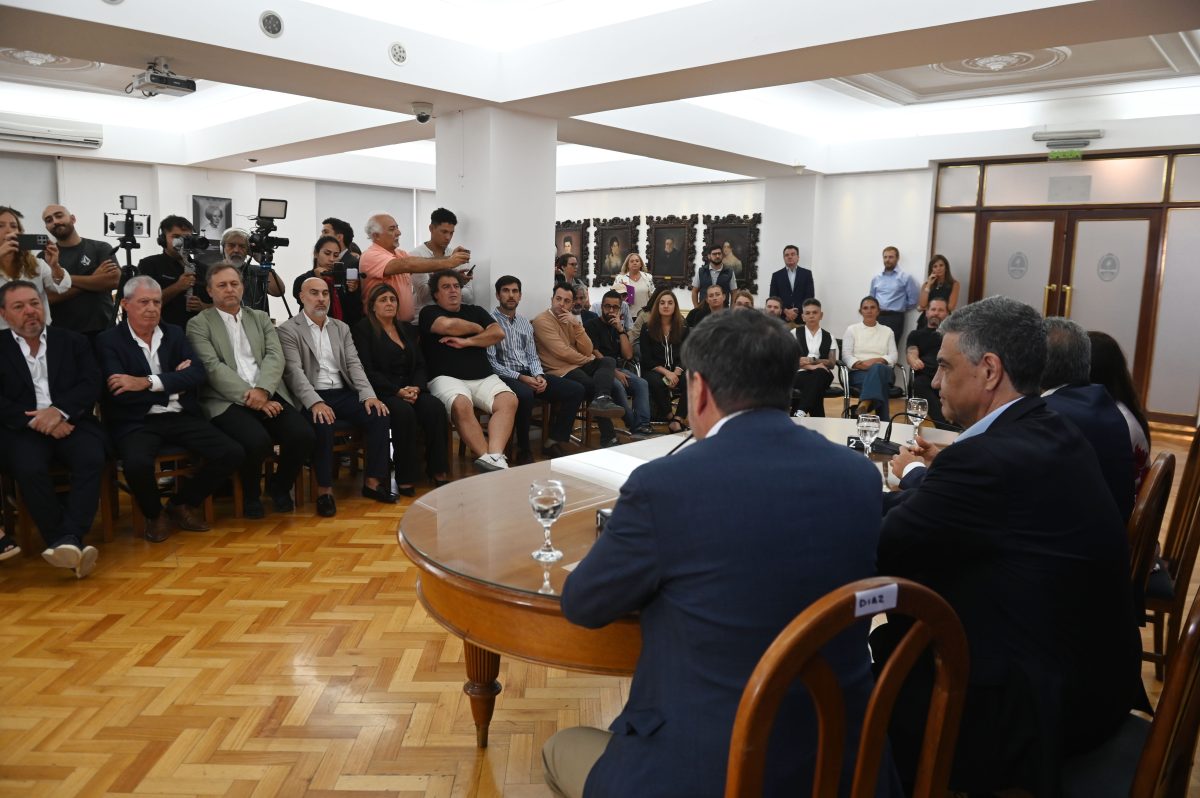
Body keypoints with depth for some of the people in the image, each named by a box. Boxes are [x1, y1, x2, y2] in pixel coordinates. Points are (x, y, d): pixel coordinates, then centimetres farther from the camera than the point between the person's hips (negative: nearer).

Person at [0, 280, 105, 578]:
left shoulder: (73, 341, 15)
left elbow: (91, 385, 3)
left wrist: (59, 411, -15)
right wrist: (35, 421, -13)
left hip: (72, 424, 1)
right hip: (24, 430, -1)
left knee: (91, 459, -31)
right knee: (29, 469, -32)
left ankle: (69, 540, -34)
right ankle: (67, 545, -28)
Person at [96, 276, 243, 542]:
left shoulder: (174, 334, 13)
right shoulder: (108, 341, 2)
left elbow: (198, 374, -3)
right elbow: (118, 392, -12)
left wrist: (148, 382, -15)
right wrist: (174, 381, -6)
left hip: (181, 417, 4)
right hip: (137, 422, -4)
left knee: (233, 453, -16)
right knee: (137, 464, -35)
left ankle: (183, 503, 10)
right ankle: (154, 514, 1)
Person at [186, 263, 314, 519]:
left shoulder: (261, 318, 19)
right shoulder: (199, 324, 8)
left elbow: (275, 356, 5)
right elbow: (213, 367, -5)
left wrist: (262, 390, -14)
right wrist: (249, 397, -15)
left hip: (268, 396, 4)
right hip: (228, 400, -3)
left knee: (304, 436, -22)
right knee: (257, 441, -32)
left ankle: (279, 486, 9)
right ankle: (250, 495, 1)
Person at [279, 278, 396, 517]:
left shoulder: (341, 328, 19)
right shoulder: (288, 330, 2)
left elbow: (354, 364, 9)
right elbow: (294, 371, -10)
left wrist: (369, 395, -9)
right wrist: (315, 402, -26)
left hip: (343, 394, 5)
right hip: (311, 399, -4)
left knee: (379, 415, -21)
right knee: (322, 425, -35)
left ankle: (373, 481, -12)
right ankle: (324, 490, -21)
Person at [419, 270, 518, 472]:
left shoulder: (476, 311, 23)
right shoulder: (429, 313, 11)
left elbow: (499, 333, 6)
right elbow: (449, 325, -12)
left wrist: (467, 342, -4)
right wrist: (478, 328, 5)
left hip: (483, 378, 4)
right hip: (447, 378, -4)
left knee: (509, 401, -27)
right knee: (461, 405, -37)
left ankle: (495, 457, -41)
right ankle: (486, 458, -37)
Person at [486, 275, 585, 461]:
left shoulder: (526, 324, 19)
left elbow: (533, 357, 17)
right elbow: (490, 362, -11)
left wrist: (539, 376, -6)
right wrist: (520, 377, -19)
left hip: (529, 375, 7)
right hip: (505, 376, -7)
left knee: (576, 389, -8)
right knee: (525, 394, -41)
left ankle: (555, 440, -4)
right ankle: (523, 449, -21)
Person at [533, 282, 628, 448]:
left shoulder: (570, 320, 17)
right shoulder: (542, 320, -7)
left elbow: (587, 350, 5)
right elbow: (562, 352, -17)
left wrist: (577, 324, -8)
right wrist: (587, 359, -1)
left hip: (578, 365, 8)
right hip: (560, 371, -8)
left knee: (609, 361, -16)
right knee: (594, 387, -24)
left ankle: (601, 400, -43)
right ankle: (608, 437, -18)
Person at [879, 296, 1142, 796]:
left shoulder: (988, 458, -28)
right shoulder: (1050, 433, 2)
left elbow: (877, 548, -19)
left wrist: (915, 476, -3)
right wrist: (932, 475, 5)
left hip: (1034, 706, -9)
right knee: (889, 642, 17)